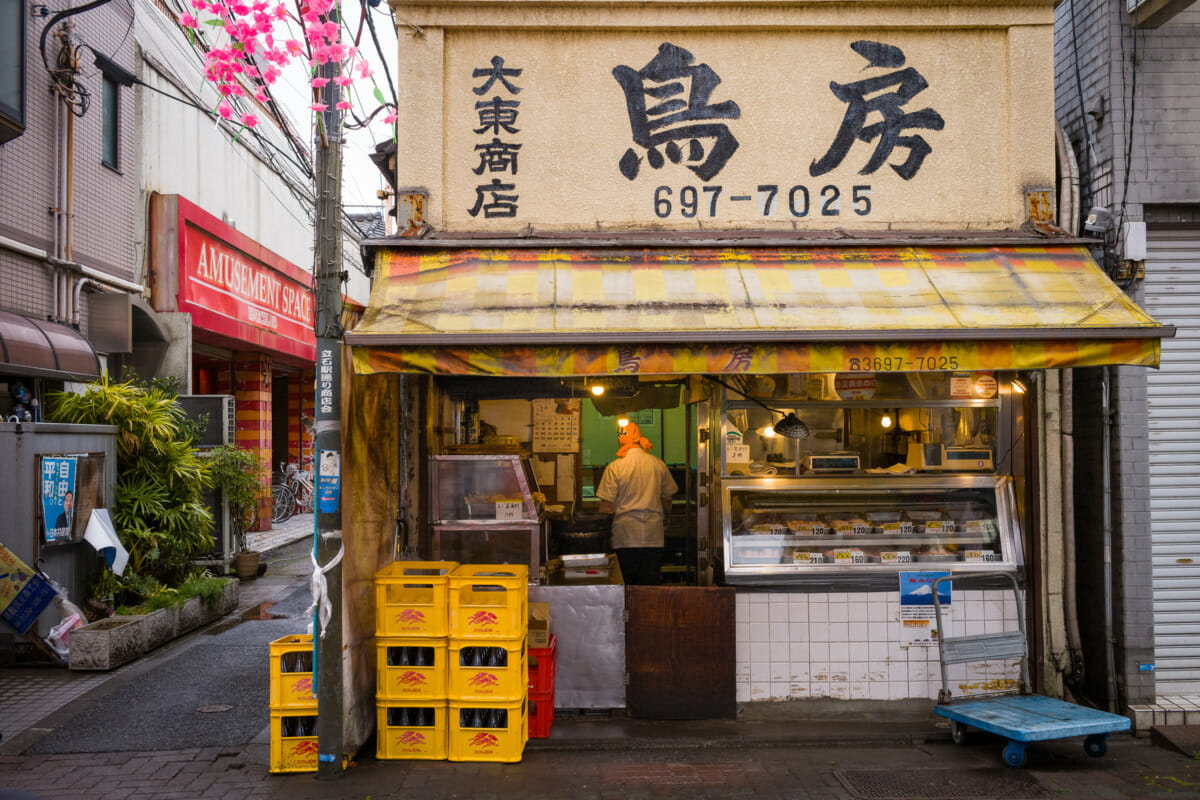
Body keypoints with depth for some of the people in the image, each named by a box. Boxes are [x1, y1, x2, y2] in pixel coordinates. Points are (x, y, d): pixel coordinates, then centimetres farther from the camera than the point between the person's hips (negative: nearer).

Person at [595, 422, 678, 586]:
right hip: (653, 536, 3)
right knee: (651, 585, 7)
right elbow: (667, 500, 13)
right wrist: (663, 524, 29)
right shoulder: (658, 464, 4)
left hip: (625, 536, -3)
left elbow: (606, 507, -7)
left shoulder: (614, 468, -6)